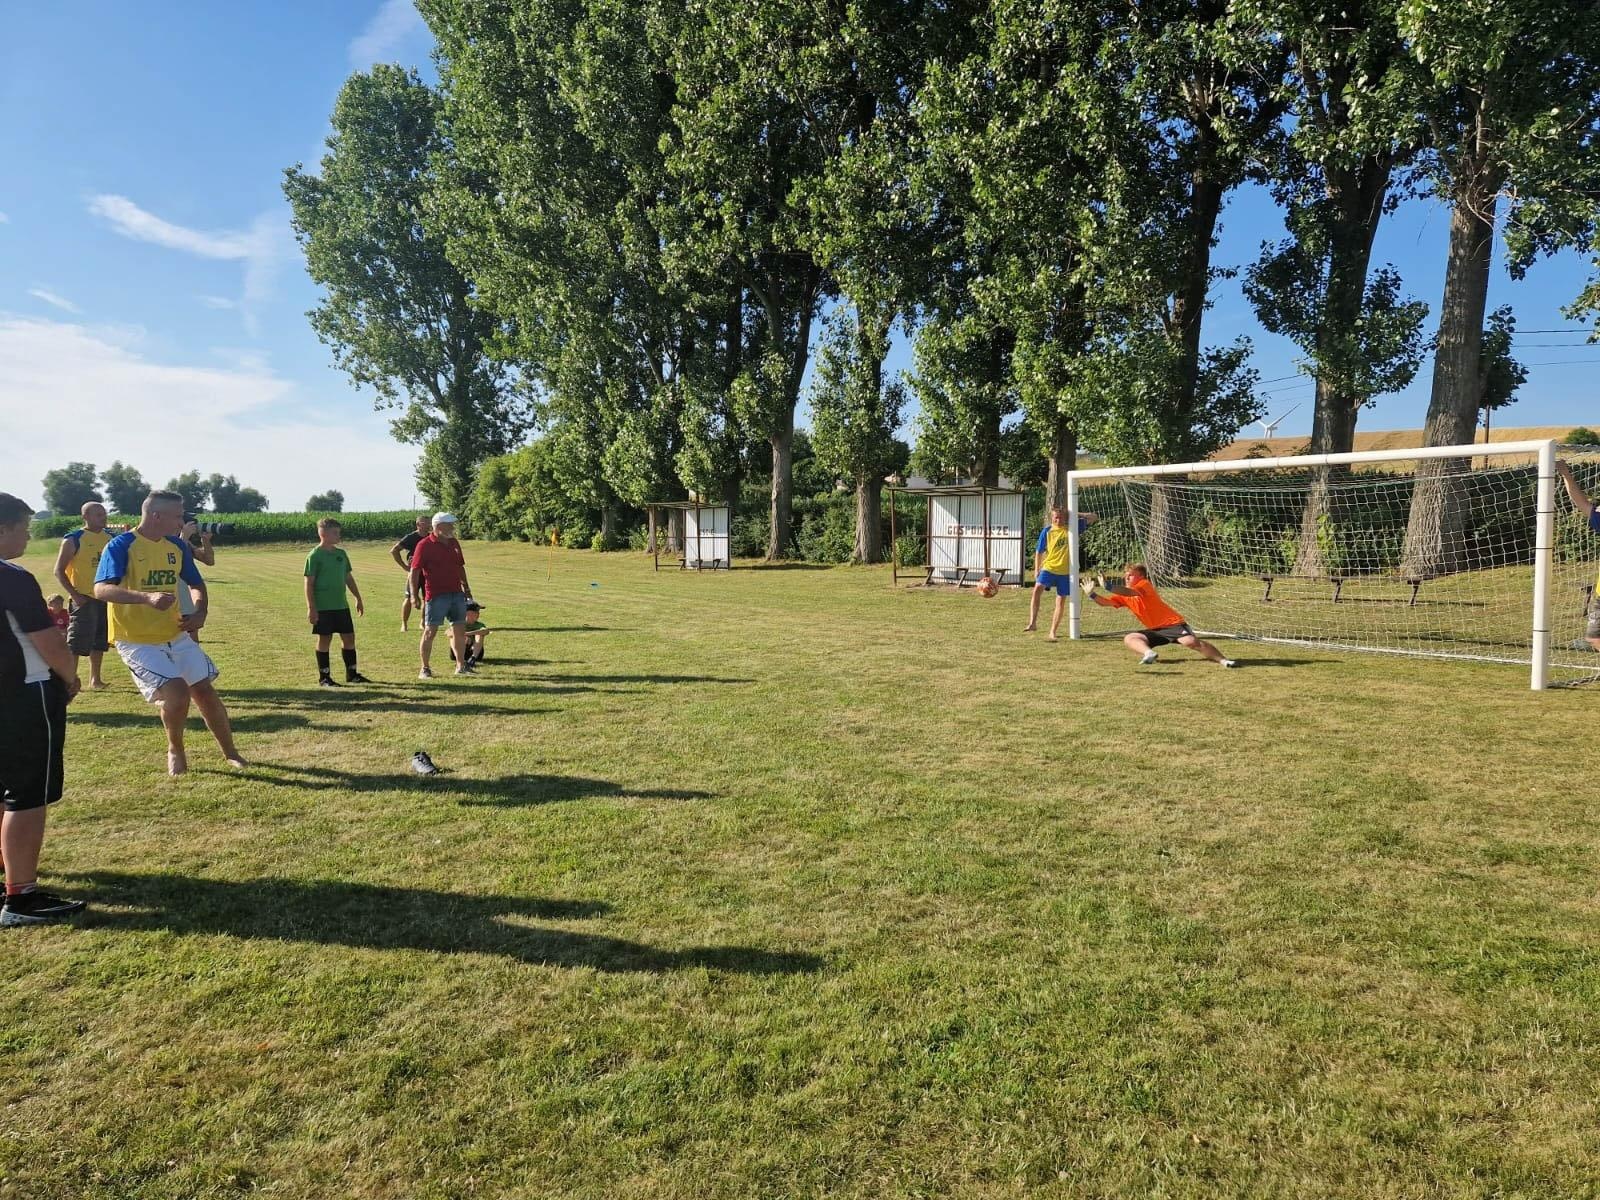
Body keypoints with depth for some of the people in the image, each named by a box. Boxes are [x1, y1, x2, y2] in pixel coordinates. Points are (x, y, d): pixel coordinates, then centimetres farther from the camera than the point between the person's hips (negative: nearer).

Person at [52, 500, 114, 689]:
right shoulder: (73, 540, -8)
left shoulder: (110, 537, 8)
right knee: (76, 643, -7)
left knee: (100, 642, 14)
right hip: (84, 599, -6)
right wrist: (74, 595, -15)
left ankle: (95, 678, 24)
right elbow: (59, 571, -7)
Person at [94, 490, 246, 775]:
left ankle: (230, 753, 21)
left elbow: (197, 584, 18)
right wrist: (147, 597, -46)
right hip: (137, 641, -6)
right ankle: (175, 750, 9)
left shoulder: (177, 546, 4)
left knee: (205, 691, 6)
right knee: (177, 691, -19)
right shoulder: (121, 546, -16)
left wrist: (200, 613, -2)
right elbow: (101, 590, -29)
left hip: (176, 635, 6)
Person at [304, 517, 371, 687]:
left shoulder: (341, 553, 10)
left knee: (349, 637, 8)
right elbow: (309, 583, -11)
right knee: (325, 639, 1)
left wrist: (358, 599, 16)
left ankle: (351, 674, 19)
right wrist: (311, 608, -15)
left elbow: (348, 577, 18)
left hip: (341, 605, 6)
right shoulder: (315, 556, -9)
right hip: (323, 607, -6)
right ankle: (324, 677, 11)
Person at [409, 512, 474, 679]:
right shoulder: (425, 545, -8)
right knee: (430, 631, -1)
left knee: (459, 630, 9)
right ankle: (425, 669, 7)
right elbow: (414, 571, -8)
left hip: (456, 593, 6)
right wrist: (414, 595, -12)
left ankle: (461, 665, 20)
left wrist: (465, 587, 20)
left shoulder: (454, 543, 13)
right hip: (436, 595, -6)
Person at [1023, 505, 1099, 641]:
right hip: (1049, 567, -1)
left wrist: (1077, 514, -6)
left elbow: (1094, 517, 4)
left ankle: (1053, 632, 10)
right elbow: (1039, 551, 9)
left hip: (1066, 571, 1)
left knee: (1061, 601, 3)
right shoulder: (1047, 531, 0)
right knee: (1037, 588, -25)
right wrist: (1036, 569, 7)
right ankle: (1032, 623, -25)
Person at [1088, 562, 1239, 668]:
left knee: (1191, 641, -28)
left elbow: (1132, 592, -36)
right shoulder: (1123, 595, 8)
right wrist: (1092, 595, -25)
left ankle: (1222, 660, -20)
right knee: (1129, 639, -10)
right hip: (1154, 630, 7)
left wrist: (1107, 586, -48)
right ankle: (1148, 653, -36)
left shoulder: (1145, 584, -14)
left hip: (1173, 624, -7)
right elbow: (1105, 602, -5)